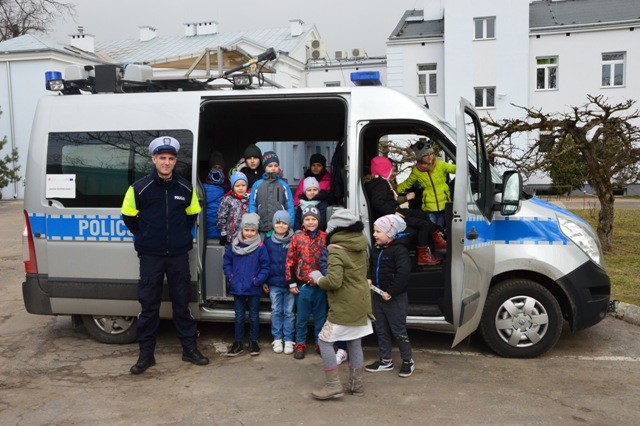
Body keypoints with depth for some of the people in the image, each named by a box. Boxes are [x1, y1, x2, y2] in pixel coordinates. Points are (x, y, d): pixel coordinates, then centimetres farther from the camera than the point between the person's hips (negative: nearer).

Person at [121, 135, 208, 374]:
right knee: (148, 305, 3)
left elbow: (192, 214, 18)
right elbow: (128, 216, 6)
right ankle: (146, 354, 14)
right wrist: (143, 237, 5)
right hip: (150, 256, -2)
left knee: (182, 303, 9)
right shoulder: (140, 188, -6)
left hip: (178, 255, 2)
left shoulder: (186, 188, 2)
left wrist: (182, 234, 9)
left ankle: (190, 349, 20)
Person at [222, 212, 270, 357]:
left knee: (254, 316, 11)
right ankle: (238, 342, 22)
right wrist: (231, 278, -4)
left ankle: (253, 341, 25)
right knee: (239, 316, 12)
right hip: (237, 288, 2)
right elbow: (226, 263, 6)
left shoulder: (260, 247, -9)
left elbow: (265, 267, -7)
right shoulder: (234, 245, -1)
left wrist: (257, 281, -15)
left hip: (254, 289, -2)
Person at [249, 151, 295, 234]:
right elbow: (252, 206, 3)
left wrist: (290, 226, -4)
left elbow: (290, 207, 2)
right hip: (262, 229, 0)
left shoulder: (284, 185, 2)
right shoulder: (257, 185, 2)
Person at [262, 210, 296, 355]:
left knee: (289, 312, 5)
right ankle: (277, 339, 18)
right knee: (276, 312, 9)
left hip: (290, 283, -1)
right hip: (274, 284, 2)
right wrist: (264, 282, 4)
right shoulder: (268, 240, 1)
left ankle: (288, 340, 14)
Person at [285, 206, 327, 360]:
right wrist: (292, 283, -1)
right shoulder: (296, 238, 0)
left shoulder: (326, 237, 1)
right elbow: (290, 261, 1)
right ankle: (300, 344, 22)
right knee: (302, 317, 9)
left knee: (320, 316, 11)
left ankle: (319, 343, 25)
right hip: (303, 285, -1)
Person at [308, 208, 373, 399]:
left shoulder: (336, 251, -18)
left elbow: (334, 281, -27)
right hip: (361, 302, 8)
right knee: (355, 343, 15)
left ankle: (333, 384, 1)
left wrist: (318, 279, -9)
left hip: (344, 305, -8)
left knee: (325, 340, 1)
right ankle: (356, 384, 23)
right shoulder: (361, 246, 7)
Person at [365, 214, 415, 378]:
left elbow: (403, 273, -25)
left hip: (395, 298, -8)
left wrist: (391, 292, -22)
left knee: (398, 331, 1)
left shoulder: (399, 250, -17)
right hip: (378, 295, 8)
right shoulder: (376, 248, 8)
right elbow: (371, 266, 21)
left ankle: (408, 361, 17)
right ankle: (385, 361, 26)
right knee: (381, 330, 14)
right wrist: (369, 279, 1)